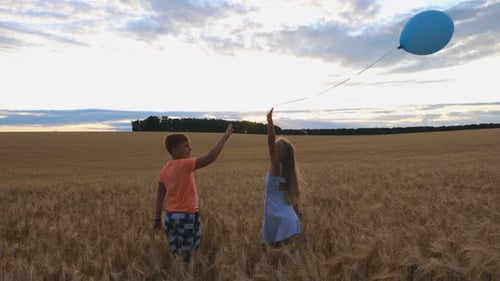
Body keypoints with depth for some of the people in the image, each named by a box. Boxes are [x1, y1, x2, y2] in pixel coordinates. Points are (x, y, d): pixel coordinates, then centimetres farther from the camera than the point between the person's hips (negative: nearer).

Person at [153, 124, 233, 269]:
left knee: (176, 254, 17)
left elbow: (160, 195, 9)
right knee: (186, 255, 7)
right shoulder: (185, 164, -18)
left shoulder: (164, 169, 4)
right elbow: (211, 157, -27)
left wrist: (157, 218, 16)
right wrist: (225, 137, -20)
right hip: (187, 216, -7)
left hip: (170, 215, 7)